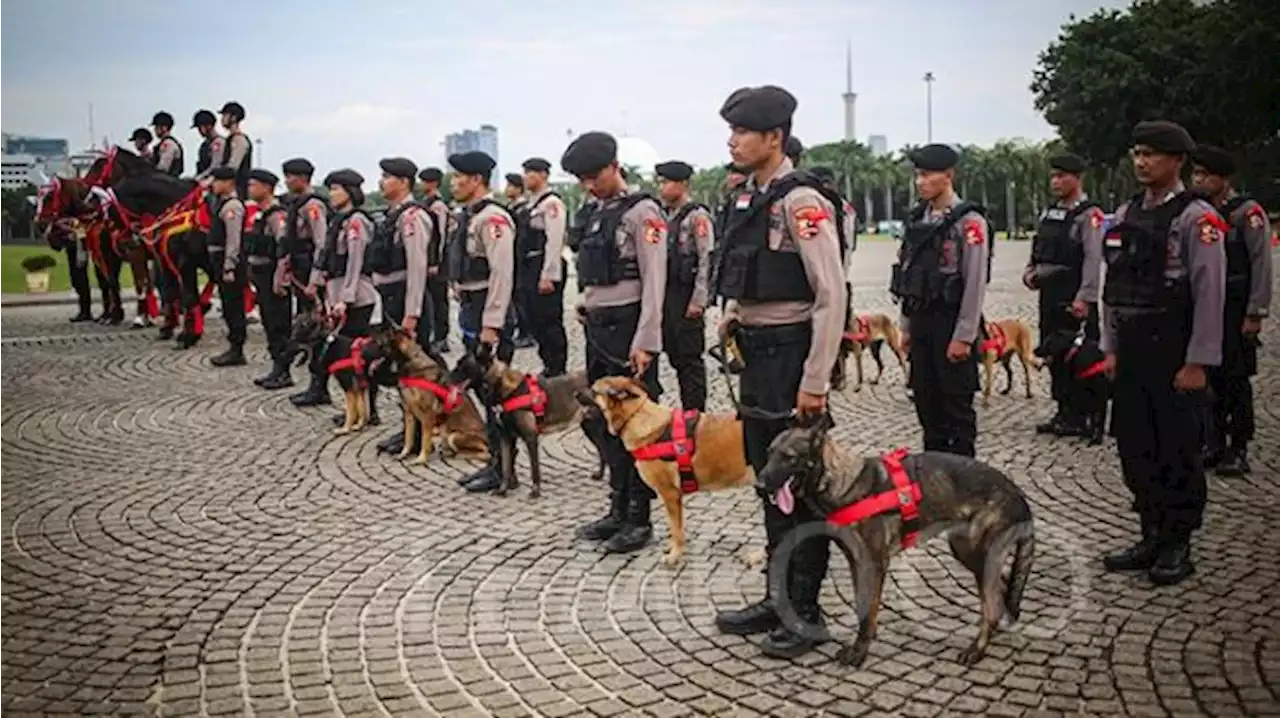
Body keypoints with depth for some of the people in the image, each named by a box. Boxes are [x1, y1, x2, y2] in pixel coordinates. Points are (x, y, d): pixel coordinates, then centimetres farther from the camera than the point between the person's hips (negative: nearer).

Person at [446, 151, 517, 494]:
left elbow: (502, 274, -21)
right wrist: (466, 312, 18)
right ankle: (495, 461, 22)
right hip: (471, 310, 10)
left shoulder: (492, 218, -16)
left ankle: (502, 467, 3)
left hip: (488, 314, -10)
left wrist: (491, 325, -23)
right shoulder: (468, 216, 15)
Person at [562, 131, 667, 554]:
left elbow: (654, 281, -15)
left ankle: (639, 519, 7)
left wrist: (644, 342, -20)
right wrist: (588, 304, 7)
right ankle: (618, 510, 23)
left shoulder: (642, 212, -10)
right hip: (599, 328, 9)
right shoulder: (597, 213, 15)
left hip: (629, 327, -8)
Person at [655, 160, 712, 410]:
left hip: (686, 298, -8)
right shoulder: (666, 215, 13)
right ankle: (685, 407, 22)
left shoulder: (697, 216, -10)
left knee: (690, 357, -1)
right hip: (666, 295, 8)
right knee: (674, 354, 12)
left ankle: (695, 413, 7)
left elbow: (707, 260, -15)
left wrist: (698, 301, -18)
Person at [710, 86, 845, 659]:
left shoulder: (801, 202, -16)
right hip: (757, 354, 9)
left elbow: (831, 296, -19)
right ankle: (779, 597, 28)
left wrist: (814, 382, -21)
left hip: (792, 354, -9)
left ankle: (805, 612, 13)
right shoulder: (750, 199, 11)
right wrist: (734, 312, 9)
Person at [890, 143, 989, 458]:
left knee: (957, 404, 1)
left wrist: (963, 337, -17)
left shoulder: (969, 221, -11)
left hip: (952, 325, -7)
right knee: (926, 399, 12)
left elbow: (975, 284, -14)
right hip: (922, 324, 7)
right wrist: (907, 325, 12)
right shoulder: (917, 220, 10)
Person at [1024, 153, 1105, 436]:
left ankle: (1076, 418, 5)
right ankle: (1063, 412, 22)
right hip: (1049, 293, 8)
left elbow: (1093, 259, -16)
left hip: (1072, 297, -8)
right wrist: (1029, 273, 5)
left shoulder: (1088, 214, -9)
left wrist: (1084, 298, -23)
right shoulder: (1049, 213, 16)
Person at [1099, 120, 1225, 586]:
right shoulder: (1125, 215, 10)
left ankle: (1177, 547, 17)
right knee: (1135, 450, 11)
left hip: (1175, 357, -6)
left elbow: (1210, 295, -13)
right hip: (1131, 352, 6)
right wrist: (1111, 349, 12)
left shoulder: (1196, 218, -10)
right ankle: (1152, 537, 25)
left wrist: (1197, 363, -14)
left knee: (1178, 454, 4)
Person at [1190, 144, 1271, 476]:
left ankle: (1238, 450, 9)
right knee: (1210, 378, 9)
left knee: (1236, 380, 0)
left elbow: (1261, 265, -12)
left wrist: (1255, 314, -16)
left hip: (1235, 309, -6)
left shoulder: (1247, 212, -8)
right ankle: (1214, 445, 19)